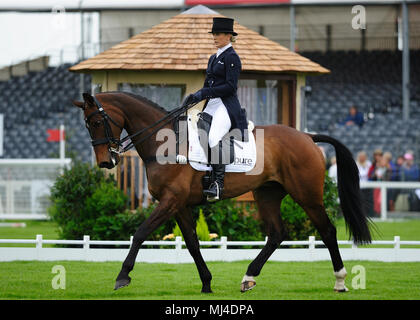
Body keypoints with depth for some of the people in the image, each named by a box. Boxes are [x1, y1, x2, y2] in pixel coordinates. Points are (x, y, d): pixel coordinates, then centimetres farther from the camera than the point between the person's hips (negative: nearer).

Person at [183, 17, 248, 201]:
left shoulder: (231, 57, -6)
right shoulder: (213, 58, 21)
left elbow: (230, 86, -15)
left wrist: (204, 93, -17)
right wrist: (194, 96, 4)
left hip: (226, 105, -9)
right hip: (211, 106, 9)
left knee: (214, 138, -28)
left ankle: (218, 184, -31)